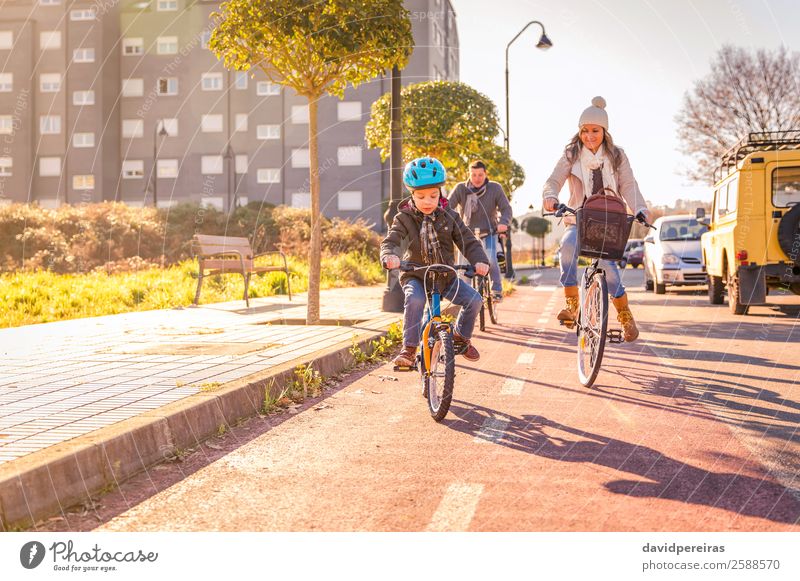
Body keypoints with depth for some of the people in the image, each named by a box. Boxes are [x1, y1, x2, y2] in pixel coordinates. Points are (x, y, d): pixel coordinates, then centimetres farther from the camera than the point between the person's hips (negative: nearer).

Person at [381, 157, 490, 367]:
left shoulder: (448, 217, -1)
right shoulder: (405, 218, -6)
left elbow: (468, 241, -4)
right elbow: (390, 241, -18)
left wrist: (480, 260, -25)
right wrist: (389, 256, -43)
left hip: (446, 276, 3)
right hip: (415, 276, -3)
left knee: (474, 299, -15)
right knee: (414, 300, -35)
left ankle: (461, 336, 13)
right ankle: (409, 348, -24)